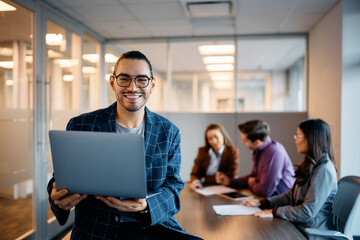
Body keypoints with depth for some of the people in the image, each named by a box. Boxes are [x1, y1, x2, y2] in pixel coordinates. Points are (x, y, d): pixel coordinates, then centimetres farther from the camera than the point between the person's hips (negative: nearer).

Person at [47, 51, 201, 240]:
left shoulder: (169, 132, 5)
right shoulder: (80, 126, 2)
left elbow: (173, 186, 1)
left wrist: (145, 206, -20)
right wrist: (59, 198, -18)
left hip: (152, 224, 1)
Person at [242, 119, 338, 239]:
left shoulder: (323, 171, -20)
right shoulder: (310, 165, 12)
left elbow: (308, 212, -22)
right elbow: (292, 195, 17)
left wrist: (274, 212, -16)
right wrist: (262, 202, 8)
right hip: (298, 226, 8)